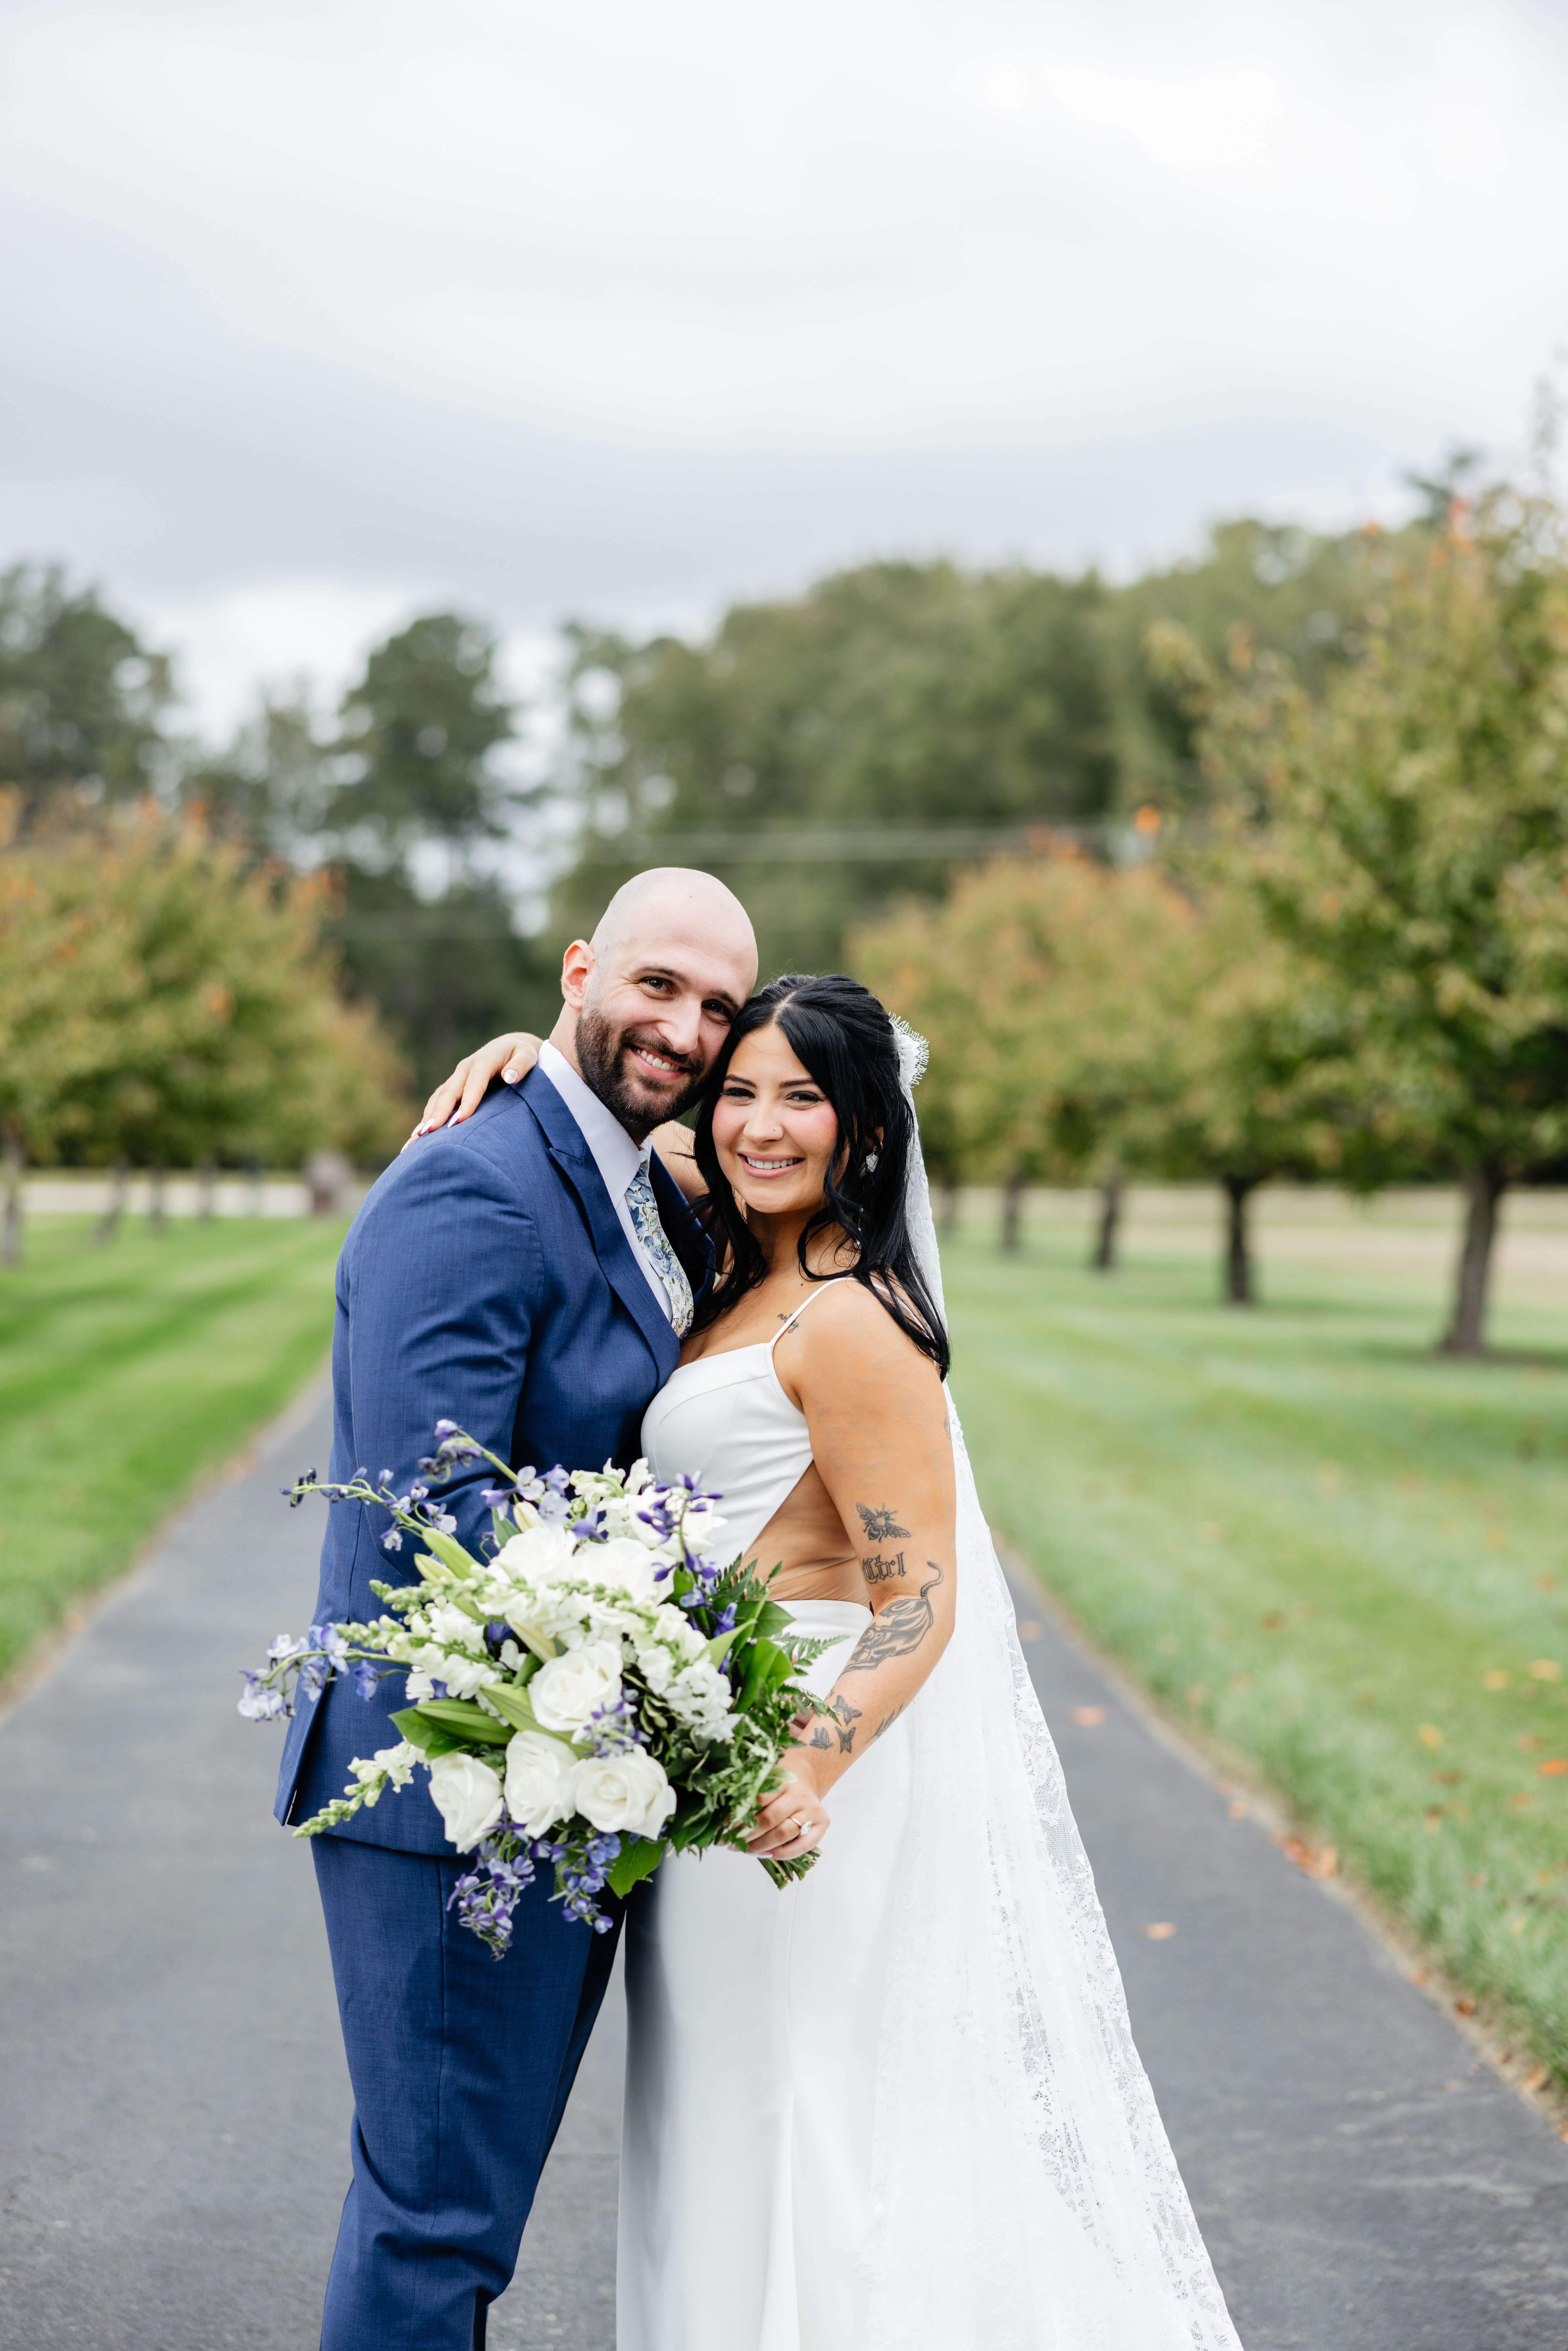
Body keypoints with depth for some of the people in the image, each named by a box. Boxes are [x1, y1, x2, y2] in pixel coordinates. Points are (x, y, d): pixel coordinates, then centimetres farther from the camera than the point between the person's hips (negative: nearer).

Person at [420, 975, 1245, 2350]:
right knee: (755, 2118, 18)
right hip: (743, 1732, 10)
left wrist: (813, 1772, -39)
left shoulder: (850, 1322, -20)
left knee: (808, 2113, -1)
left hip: (819, 1731, -10)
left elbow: (919, 1600, -23)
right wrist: (533, 1050, 3)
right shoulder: (758, 1264, 6)